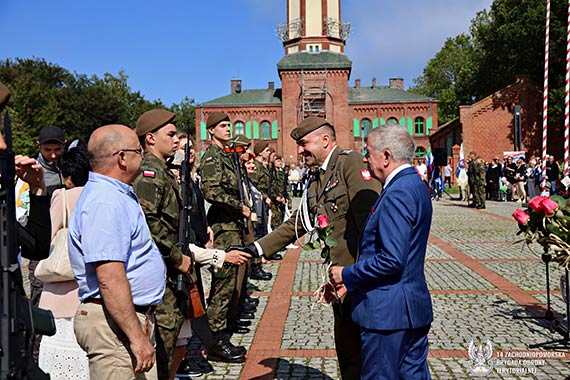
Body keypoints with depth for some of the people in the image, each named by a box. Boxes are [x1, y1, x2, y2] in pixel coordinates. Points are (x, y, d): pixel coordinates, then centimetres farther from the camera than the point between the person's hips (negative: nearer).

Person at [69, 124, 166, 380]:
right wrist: (137, 336, -25)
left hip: (135, 316, 10)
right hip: (117, 322, -10)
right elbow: (110, 279, -27)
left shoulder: (117, 195, 14)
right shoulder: (106, 203, -20)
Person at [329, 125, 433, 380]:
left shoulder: (397, 194, -21)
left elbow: (391, 260, -27)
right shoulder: (415, 185, 12)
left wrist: (347, 275, -14)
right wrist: (352, 281, 12)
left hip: (387, 311, -10)